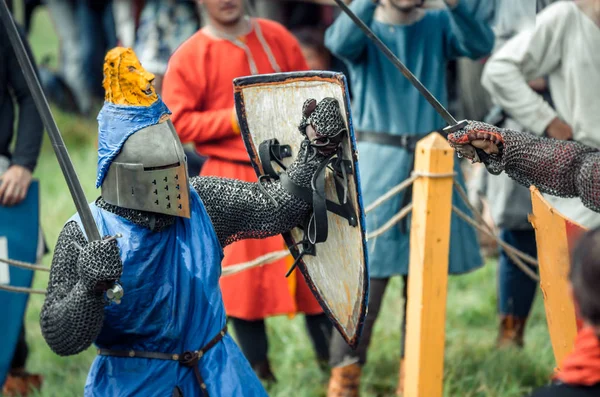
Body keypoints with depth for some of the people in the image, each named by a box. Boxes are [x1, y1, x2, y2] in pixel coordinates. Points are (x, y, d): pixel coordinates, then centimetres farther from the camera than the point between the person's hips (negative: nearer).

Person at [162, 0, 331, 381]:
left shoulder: (277, 37, 7)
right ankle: (258, 369, 13)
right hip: (234, 181, -3)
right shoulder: (189, 58, -4)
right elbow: (177, 122, -9)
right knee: (243, 272, 1)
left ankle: (332, 360, 14)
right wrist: (235, 119, -16)